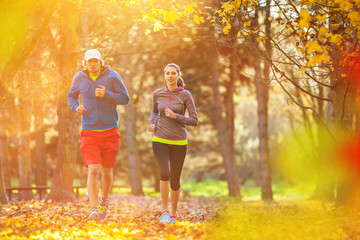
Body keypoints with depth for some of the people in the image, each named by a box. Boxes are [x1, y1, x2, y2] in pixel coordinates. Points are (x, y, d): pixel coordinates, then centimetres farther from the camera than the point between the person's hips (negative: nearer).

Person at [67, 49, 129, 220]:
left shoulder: (112, 76, -3)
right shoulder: (79, 78, 3)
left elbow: (125, 99, -3)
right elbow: (71, 96, 20)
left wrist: (106, 94, -18)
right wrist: (76, 108, -2)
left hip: (110, 131, 0)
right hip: (89, 131, 0)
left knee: (106, 171, 11)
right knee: (93, 170, -14)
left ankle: (104, 201, 37)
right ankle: (94, 209, -17)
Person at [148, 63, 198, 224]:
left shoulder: (186, 95, -4)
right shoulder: (158, 94, 3)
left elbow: (194, 121, -5)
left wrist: (175, 116, -18)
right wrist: (152, 123, 4)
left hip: (178, 142, 0)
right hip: (160, 141, 1)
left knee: (174, 181, 5)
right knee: (164, 173, -23)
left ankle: (173, 214, 28)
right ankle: (164, 211, -10)